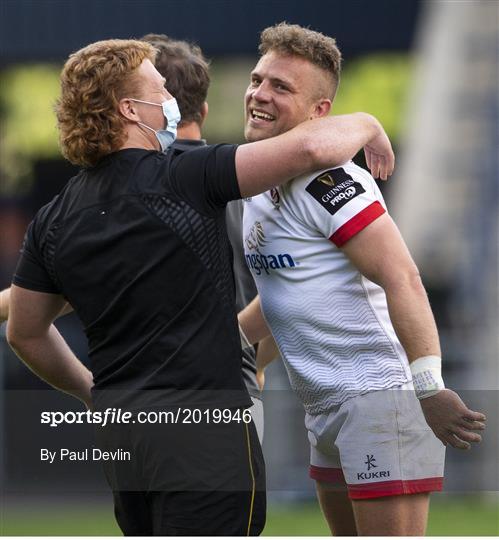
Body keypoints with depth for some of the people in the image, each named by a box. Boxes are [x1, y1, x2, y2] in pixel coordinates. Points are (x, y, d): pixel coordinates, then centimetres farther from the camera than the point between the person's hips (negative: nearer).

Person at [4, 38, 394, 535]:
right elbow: (316, 147, -20)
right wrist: (367, 125, 1)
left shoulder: (52, 220, 7)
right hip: (202, 431, -7)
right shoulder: (184, 180, -13)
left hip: (119, 433, 7)